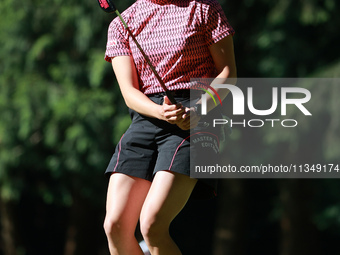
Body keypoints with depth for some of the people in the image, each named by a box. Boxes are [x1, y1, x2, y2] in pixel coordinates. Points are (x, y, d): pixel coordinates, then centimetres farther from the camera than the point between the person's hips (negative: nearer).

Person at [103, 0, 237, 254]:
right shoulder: (121, 25, 11)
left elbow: (228, 72, 2)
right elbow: (129, 92, 2)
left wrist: (197, 112, -16)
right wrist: (162, 113, -20)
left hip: (196, 123, -4)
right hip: (145, 120, 4)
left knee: (152, 225, -21)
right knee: (115, 226, -9)